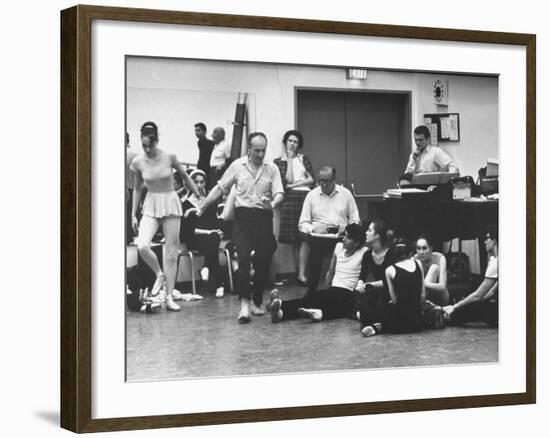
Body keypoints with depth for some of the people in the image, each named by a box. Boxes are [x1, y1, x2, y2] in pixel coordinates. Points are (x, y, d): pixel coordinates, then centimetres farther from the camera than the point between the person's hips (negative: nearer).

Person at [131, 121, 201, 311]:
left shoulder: (169, 157, -9)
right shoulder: (138, 162, -4)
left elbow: (185, 177, 7)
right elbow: (137, 189, 9)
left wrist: (199, 196, 13)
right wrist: (133, 214, 9)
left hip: (171, 204, -1)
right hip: (151, 205, 1)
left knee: (171, 253, 0)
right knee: (142, 246, -22)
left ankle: (169, 297, 7)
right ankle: (160, 274, 6)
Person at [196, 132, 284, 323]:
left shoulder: (272, 169, 5)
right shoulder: (237, 166, 4)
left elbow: (279, 193, -2)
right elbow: (220, 188, 11)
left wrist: (272, 204, -25)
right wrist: (201, 208, 10)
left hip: (264, 218, 1)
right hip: (243, 216, -1)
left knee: (263, 262, 4)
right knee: (243, 259, -15)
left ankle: (257, 302, 20)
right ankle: (245, 304, -18)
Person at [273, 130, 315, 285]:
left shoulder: (304, 159, 18)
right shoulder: (279, 161, 11)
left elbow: (312, 180, 9)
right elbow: (288, 179, -3)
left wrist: (296, 184, -3)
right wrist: (289, 159, 0)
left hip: (306, 198, 1)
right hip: (290, 199, -1)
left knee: (305, 237, -11)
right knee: (295, 239, -4)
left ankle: (302, 273, -13)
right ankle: (299, 272, 1)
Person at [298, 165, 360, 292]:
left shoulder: (345, 193, 14)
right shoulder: (312, 195, 13)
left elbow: (355, 220, 13)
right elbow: (303, 223, 10)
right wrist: (313, 228, -11)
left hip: (341, 236, 0)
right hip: (318, 237, 0)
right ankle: (311, 294, -17)